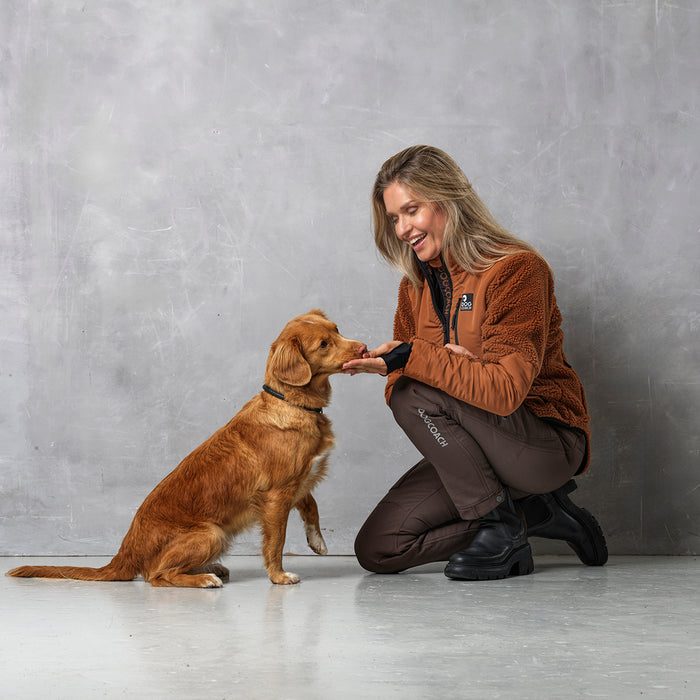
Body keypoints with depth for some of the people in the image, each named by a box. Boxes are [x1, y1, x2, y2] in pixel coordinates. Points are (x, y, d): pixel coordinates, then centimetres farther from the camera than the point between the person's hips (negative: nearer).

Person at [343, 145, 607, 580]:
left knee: (414, 394, -28)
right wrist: (445, 365, -18)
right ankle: (531, 513, 4)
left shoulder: (518, 269, -16)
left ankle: (498, 521, -13)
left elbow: (506, 388, -27)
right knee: (377, 549, -5)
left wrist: (416, 358, -30)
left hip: (548, 442, -7)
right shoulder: (416, 283, 7)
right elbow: (397, 382, 3)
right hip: (477, 450, 8)